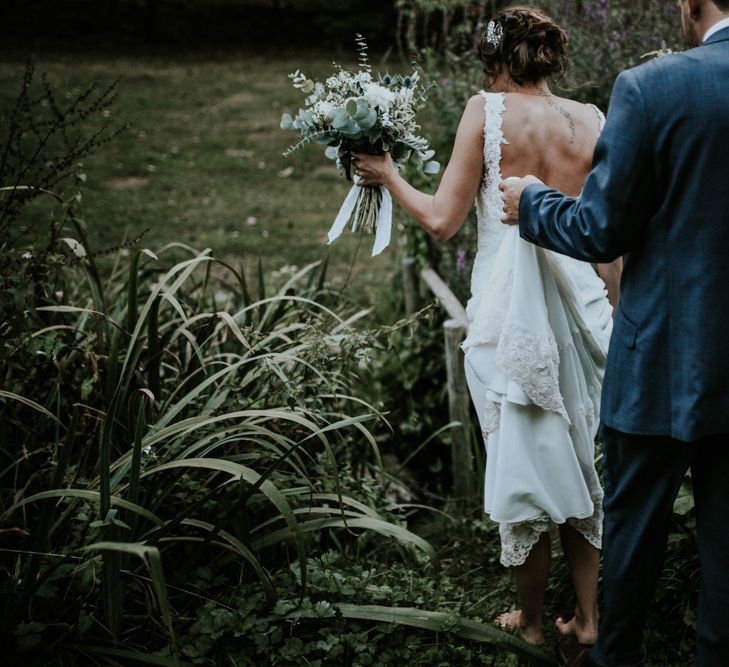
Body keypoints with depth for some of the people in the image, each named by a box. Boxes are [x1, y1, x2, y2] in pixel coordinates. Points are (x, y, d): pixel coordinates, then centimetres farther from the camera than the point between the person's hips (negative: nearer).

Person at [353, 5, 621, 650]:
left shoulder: (487, 111, -6)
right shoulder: (593, 121, 4)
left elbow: (442, 220, -7)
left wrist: (389, 176, 10)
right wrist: (611, 318, 17)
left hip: (511, 314, -3)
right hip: (580, 308, 3)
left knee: (523, 460, 9)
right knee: (580, 462, 16)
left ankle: (533, 621, 23)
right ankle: (588, 617, 25)